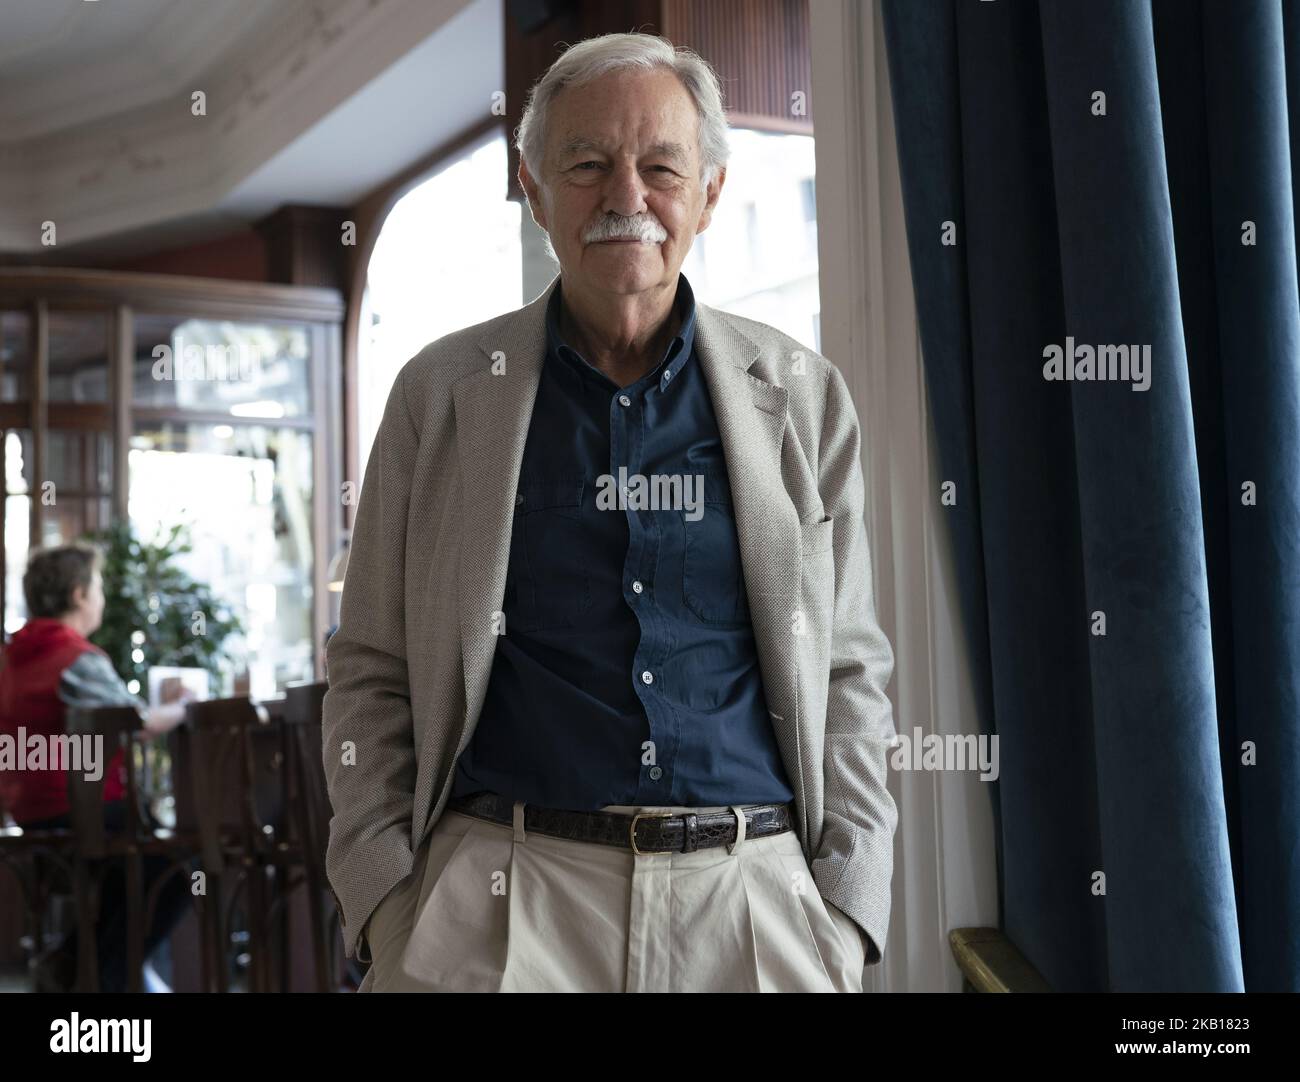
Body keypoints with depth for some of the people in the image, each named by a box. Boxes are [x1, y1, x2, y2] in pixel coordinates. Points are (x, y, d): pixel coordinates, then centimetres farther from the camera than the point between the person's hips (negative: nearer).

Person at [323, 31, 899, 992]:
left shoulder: (802, 396, 6)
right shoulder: (441, 391, 4)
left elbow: (850, 676, 7)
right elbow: (373, 674, 5)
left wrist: (844, 914, -1)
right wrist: (386, 907, -5)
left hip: (754, 901, 1)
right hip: (503, 906, 0)